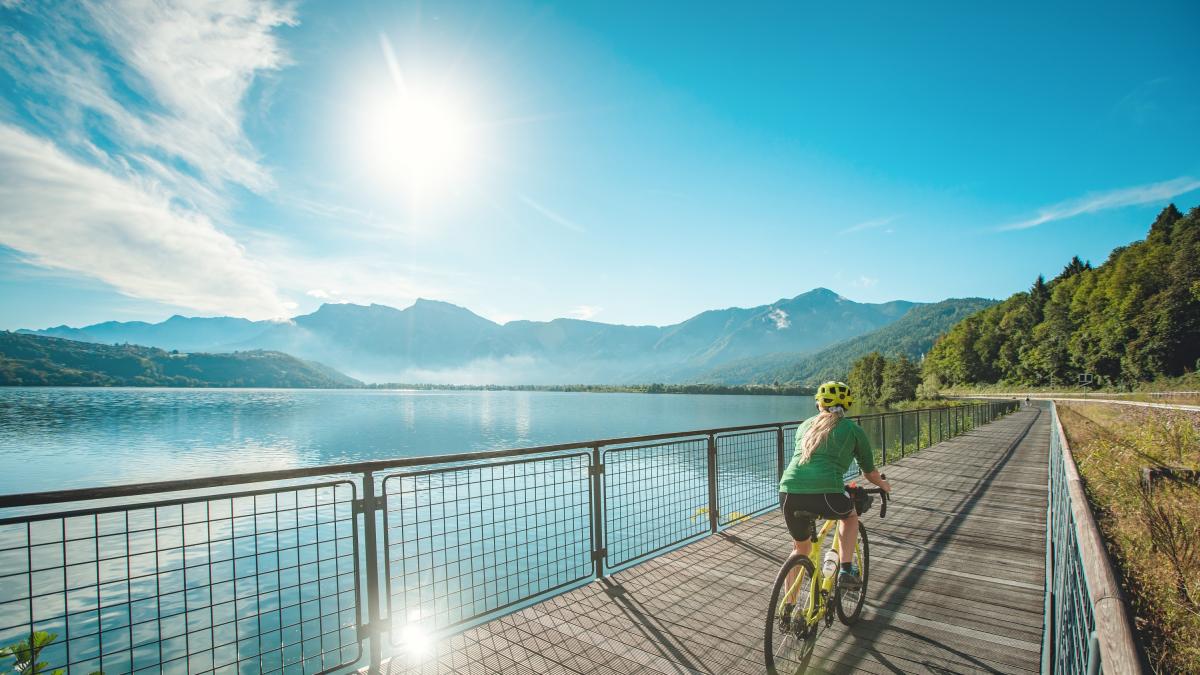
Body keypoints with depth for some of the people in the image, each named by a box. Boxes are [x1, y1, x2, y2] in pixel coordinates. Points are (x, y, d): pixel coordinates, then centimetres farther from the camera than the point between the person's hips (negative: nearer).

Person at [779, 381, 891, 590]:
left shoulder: (805, 425, 24)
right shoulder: (853, 429, 14)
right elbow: (869, 472, 24)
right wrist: (883, 484, 47)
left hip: (788, 492, 3)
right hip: (825, 493, -3)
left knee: (801, 548, 28)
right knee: (850, 514, 33)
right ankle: (846, 570, 21)